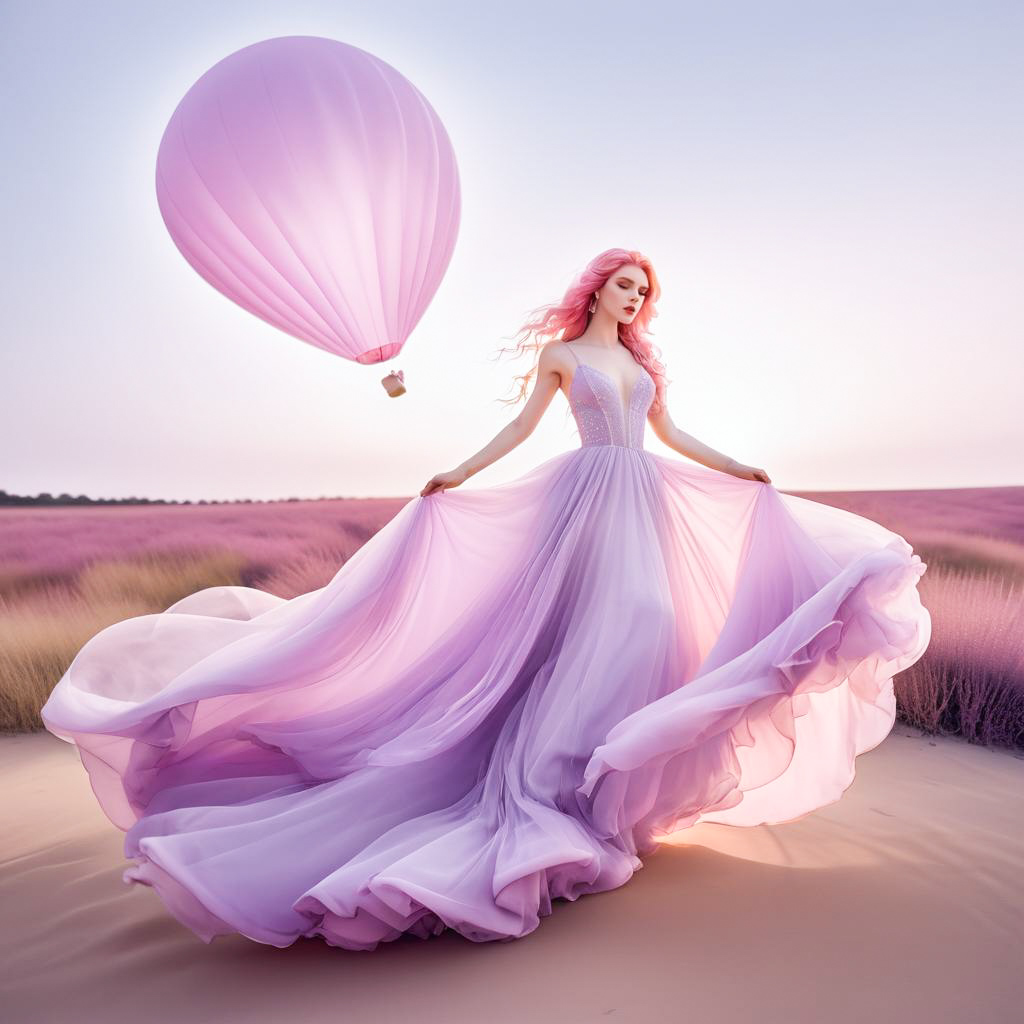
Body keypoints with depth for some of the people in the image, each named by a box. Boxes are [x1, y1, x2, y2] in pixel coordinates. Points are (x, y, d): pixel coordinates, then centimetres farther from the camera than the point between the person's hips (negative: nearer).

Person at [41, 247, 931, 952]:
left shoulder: (642, 360, 22)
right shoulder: (560, 350, 7)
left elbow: (672, 435, 25)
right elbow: (523, 425, 3)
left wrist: (741, 473, 24)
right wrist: (457, 476, -6)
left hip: (647, 504, 6)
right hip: (587, 496, -6)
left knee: (646, 629, -3)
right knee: (587, 632, -12)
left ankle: (619, 793, 8)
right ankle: (564, 797, -2)